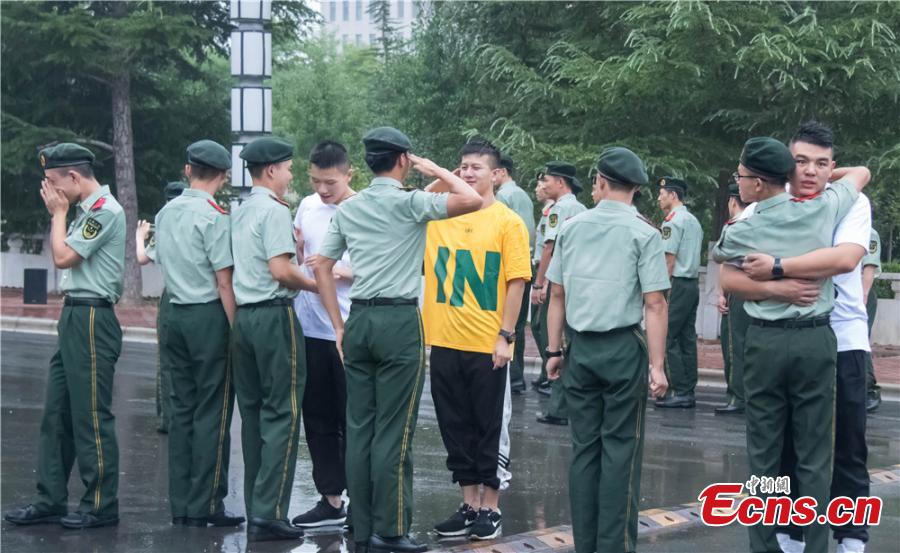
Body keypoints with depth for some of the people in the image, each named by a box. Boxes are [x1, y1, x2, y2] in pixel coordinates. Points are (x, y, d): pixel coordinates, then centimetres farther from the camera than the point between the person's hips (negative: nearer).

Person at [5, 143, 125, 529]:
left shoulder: (104, 210, -13)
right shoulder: (87, 211, 16)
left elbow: (62, 257, -15)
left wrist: (58, 212, -5)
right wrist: (60, 212, 13)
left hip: (92, 320, -10)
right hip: (74, 317, 10)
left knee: (91, 416, -5)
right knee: (56, 413, 11)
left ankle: (100, 506, 2)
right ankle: (50, 501, 17)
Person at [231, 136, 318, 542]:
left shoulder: (239, 212, 16)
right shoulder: (274, 210, -10)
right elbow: (281, 271, -18)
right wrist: (316, 284, -4)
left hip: (244, 315, 9)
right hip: (274, 315, -9)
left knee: (253, 413, 11)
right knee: (282, 414, -6)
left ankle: (255, 510, 13)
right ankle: (269, 513, -10)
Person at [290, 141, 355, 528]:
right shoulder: (307, 206, 8)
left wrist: (344, 271, -20)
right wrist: (295, 247, -2)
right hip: (310, 328, 6)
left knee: (352, 422, 2)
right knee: (318, 420, 11)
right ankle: (331, 500, 21)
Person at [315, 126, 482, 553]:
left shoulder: (348, 208, 10)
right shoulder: (409, 203, -9)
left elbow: (322, 267, 13)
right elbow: (472, 200, -18)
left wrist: (339, 326, 15)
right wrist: (436, 170, -2)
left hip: (359, 319, 6)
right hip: (399, 321, -6)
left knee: (359, 427, 8)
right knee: (393, 432, -2)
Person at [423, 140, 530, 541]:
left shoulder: (508, 222, -5)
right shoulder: (439, 216, 6)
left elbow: (516, 283, -7)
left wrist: (506, 336, -12)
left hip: (487, 345, -4)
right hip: (444, 342, 4)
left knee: (490, 428, 5)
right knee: (455, 428, 11)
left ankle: (490, 508, 15)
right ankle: (469, 503, 22)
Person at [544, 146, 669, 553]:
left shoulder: (572, 227, 4)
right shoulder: (643, 232, -7)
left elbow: (557, 294, 8)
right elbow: (654, 305, -11)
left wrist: (554, 350, 15)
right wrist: (657, 365, -9)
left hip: (581, 348, 4)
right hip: (624, 348, -4)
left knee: (584, 447, 10)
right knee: (620, 448, 2)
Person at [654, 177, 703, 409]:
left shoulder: (673, 221, -10)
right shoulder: (693, 220, 18)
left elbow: (669, 259, -14)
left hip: (678, 284, -9)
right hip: (693, 284, 9)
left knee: (668, 338, -8)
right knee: (687, 338, 9)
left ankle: (679, 392, -11)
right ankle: (688, 392, 9)